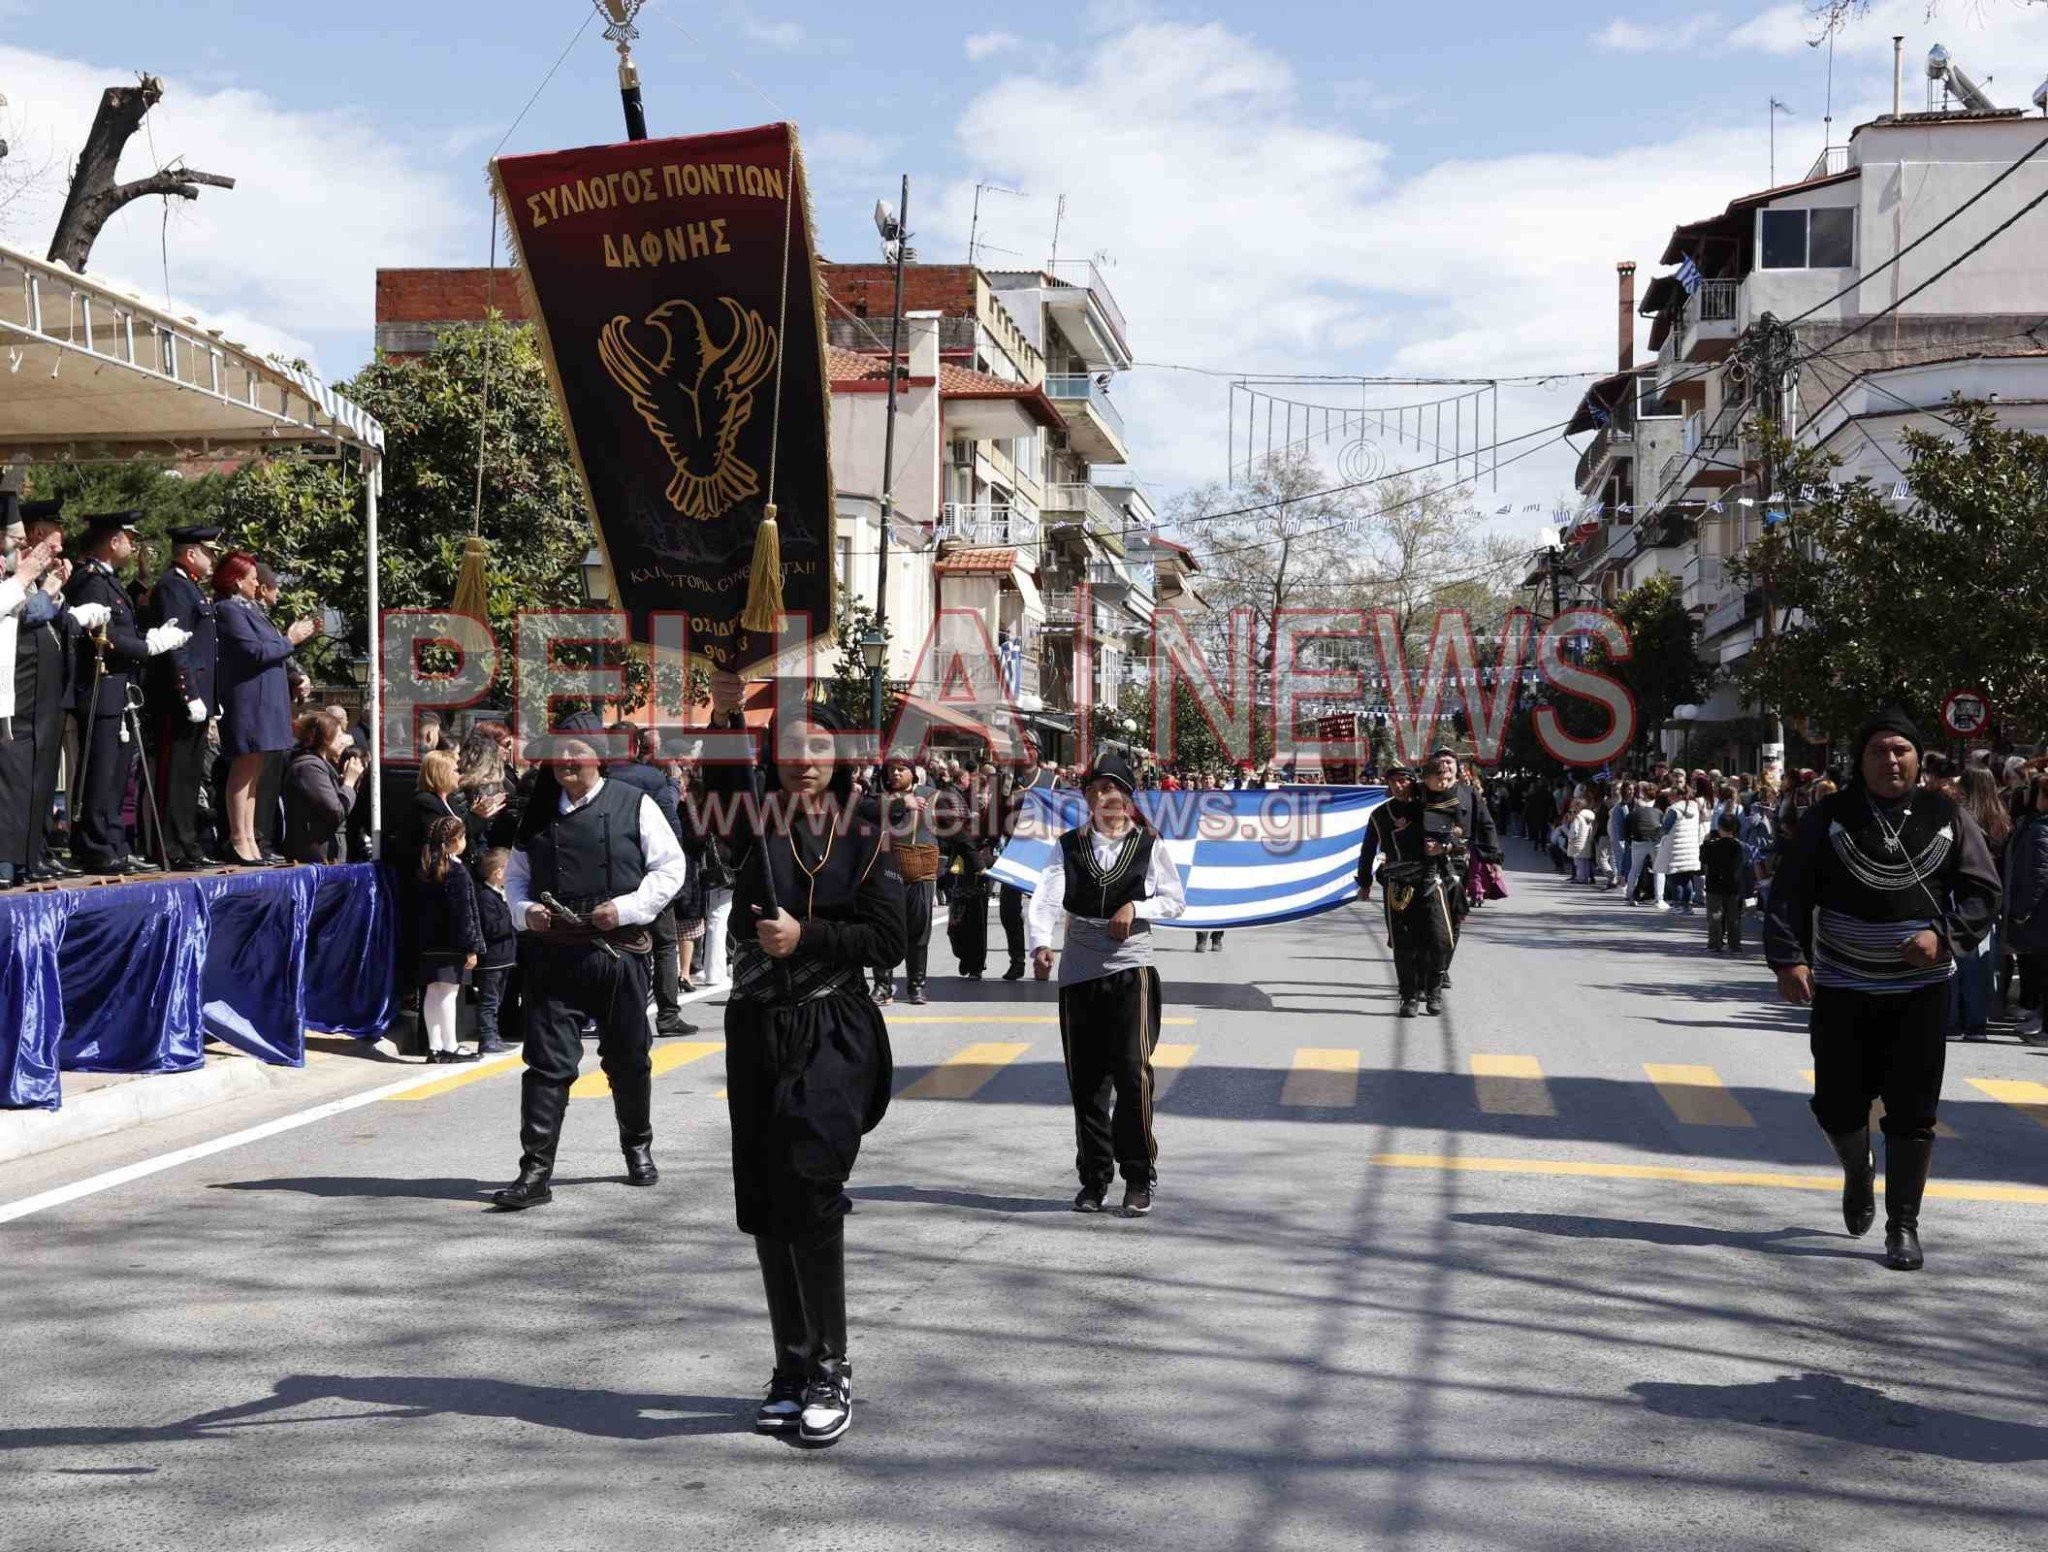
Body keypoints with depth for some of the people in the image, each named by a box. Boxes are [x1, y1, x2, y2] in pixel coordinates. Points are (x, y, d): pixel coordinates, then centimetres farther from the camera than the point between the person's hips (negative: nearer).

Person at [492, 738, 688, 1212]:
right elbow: (515, 873, 16)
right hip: (551, 954, 1)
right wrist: (525, 911, -4)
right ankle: (535, 1170, -1)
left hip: (619, 951, -1)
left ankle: (638, 1148, 35)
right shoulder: (539, 810, 7)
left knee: (627, 1058, 14)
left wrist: (627, 908, -13)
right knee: (548, 1062, -4)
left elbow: (670, 866, -1)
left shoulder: (633, 805, -1)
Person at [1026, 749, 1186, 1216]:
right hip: (1078, 972, 2)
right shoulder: (1069, 845, 6)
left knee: (1133, 1074, -11)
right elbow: (1046, 898, -8)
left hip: (1130, 970, -2)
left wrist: (1136, 907, -12)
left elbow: (1175, 900, 7)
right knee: (1085, 1081, 7)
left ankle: (1139, 1179, 0)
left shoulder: (1148, 844, 3)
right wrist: (1041, 944, -26)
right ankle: (1094, 1178, 18)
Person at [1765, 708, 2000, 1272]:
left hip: (1921, 990, 0)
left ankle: (1903, 1225, 12)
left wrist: (1946, 936, -12)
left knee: (1912, 1113, -1)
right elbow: (1790, 893, -2)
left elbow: (1982, 891, 5)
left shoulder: (1947, 817, 2)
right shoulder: (1828, 818, -1)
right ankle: (1858, 1173, 38)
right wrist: (1789, 960, -14)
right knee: (1838, 1104, 4)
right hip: (1842, 988, 0)